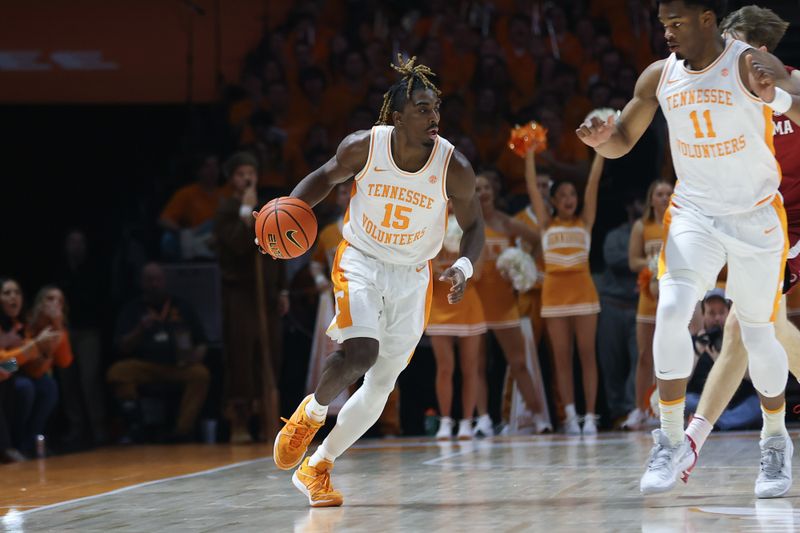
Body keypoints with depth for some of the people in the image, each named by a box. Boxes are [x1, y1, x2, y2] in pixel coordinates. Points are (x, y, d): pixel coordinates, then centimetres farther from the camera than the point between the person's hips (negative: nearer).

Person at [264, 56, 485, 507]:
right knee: (360, 353, -25)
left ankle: (316, 468, 18)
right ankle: (311, 414, 6)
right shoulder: (362, 148, -17)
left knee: (382, 384, 2)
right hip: (360, 261, -2)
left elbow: (474, 226, -5)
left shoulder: (455, 168, -18)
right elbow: (326, 178, 4)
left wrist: (463, 267, -24)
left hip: (412, 277, 2)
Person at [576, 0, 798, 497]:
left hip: (756, 217, -3)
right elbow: (622, 141, 11)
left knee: (758, 334, 5)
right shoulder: (660, 77, -1)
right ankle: (673, 444, -13)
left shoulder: (749, 65, -16)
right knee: (671, 311, -19)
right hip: (693, 214, 3)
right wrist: (601, 138, -14)